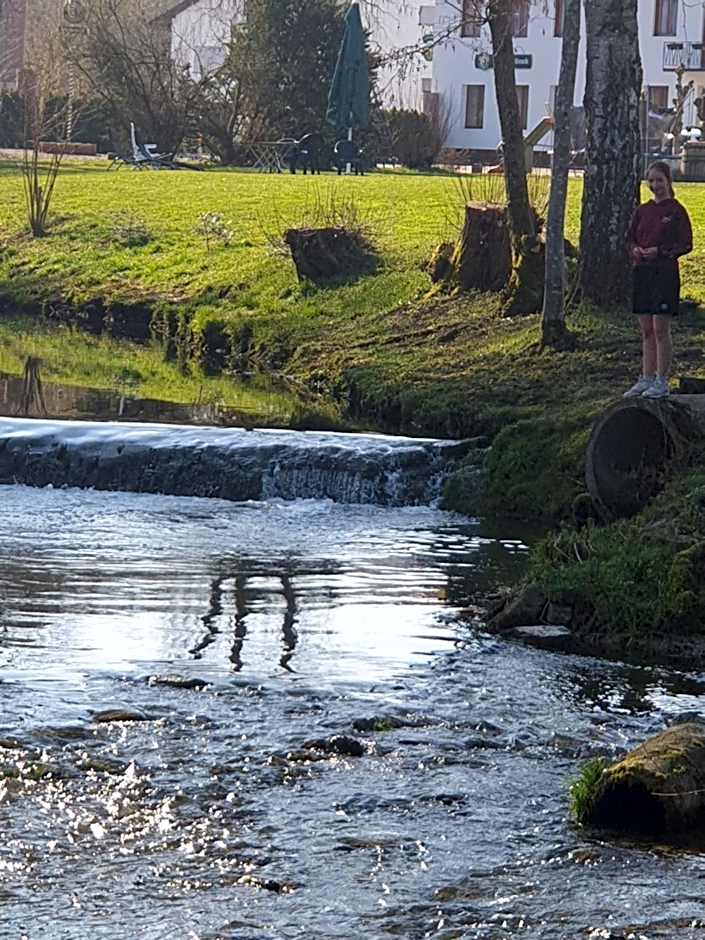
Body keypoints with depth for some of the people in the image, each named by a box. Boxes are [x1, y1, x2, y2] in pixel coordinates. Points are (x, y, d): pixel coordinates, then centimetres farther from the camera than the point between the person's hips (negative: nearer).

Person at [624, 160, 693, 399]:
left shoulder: (675, 210, -5)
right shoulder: (642, 211, 11)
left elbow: (686, 244, -7)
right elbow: (630, 238, 17)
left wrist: (660, 251, -18)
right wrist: (635, 250, -6)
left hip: (665, 273, -6)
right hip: (642, 272, 6)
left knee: (660, 329, -4)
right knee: (646, 330, 9)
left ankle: (662, 382, 1)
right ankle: (646, 379, 14)